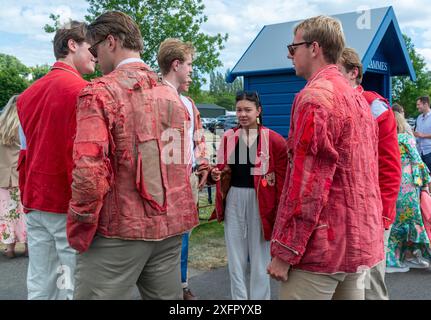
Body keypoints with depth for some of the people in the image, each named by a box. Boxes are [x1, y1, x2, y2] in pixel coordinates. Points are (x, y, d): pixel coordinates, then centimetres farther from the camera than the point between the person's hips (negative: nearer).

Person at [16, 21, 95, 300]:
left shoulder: (29, 93, 11)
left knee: (40, 288, 13)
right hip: (70, 206, -7)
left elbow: (25, 153, 15)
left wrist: (27, 199, 21)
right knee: (73, 287, 1)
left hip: (35, 205, 8)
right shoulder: (81, 90, -12)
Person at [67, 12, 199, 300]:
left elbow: (89, 169, -20)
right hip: (170, 225, 7)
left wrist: (81, 228, -8)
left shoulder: (100, 92, -10)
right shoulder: (172, 96, 11)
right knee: (167, 296, 17)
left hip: (120, 227, -6)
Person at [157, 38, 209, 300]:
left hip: (191, 176, 9)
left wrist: (203, 166, 14)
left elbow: (198, 137, 21)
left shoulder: (188, 102, 18)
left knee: (183, 232, 17)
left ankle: (182, 285, 31)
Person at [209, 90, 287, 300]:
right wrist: (217, 174, -7)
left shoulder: (274, 140, -7)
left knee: (259, 252, 6)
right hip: (233, 198, 4)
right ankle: (239, 297, 24)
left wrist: (280, 207, -11)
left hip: (260, 200, -4)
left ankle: (259, 297, 21)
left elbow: (281, 177, -7)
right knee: (234, 252, 10)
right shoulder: (228, 137, 6)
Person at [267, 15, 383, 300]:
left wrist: (284, 251, -16)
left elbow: (307, 184, -21)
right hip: (361, 240, 9)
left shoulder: (315, 97, -15)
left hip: (324, 245, -9)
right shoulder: (358, 98, 14)